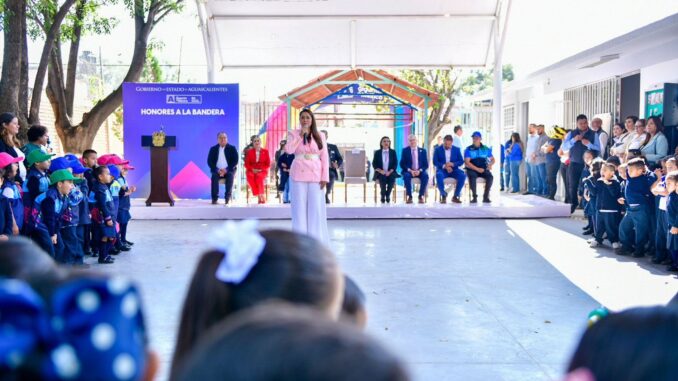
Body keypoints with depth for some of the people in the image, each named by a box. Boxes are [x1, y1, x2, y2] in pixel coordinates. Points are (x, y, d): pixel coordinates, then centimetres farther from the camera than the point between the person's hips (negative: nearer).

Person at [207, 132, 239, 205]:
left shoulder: (232, 149, 6)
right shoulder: (213, 149, 10)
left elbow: (235, 161, -2)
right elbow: (209, 161, 4)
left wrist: (226, 169, -17)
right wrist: (217, 170, -14)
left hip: (229, 170, -1)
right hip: (217, 171, 1)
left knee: (230, 175, -34)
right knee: (214, 176, -32)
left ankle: (227, 197, -34)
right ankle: (214, 198, -32)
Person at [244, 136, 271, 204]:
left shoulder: (265, 151, 8)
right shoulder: (249, 152, 11)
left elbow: (268, 164, 5)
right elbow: (246, 164, 6)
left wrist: (261, 170, -11)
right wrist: (253, 169, -11)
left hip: (262, 171, -1)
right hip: (251, 171, 1)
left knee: (259, 176, -38)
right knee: (250, 176, -36)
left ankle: (262, 197, -33)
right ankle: (260, 197, -34)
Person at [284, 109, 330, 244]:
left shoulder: (319, 136, 7)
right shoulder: (293, 134, 5)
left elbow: (325, 158, 4)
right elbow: (289, 150, -12)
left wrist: (325, 177, -3)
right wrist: (300, 136, -12)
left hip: (315, 175, 1)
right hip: (298, 175, -1)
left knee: (316, 207, -1)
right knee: (300, 207, 2)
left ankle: (317, 239, 7)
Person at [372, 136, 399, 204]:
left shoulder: (393, 152, 11)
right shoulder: (377, 152, 10)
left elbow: (395, 164, 4)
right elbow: (374, 164, 4)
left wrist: (390, 171, -13)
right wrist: (380, 171, -14)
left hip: (390, 172, 1)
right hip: (380, 173, -1)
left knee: (392, 178, -34)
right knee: (382, 178, -35)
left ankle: (387, 196, -18)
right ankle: (383, 196, -18)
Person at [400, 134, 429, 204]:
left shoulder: (422, 151, 10)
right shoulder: (405, 150, 6)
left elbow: (426, 165, 5)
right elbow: (402, 164, -1)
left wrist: (419, 170, -15)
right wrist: (410, 170, -17)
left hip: (420, 172, 1)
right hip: (408, 171, -1)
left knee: (425, 175, -32)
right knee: (406, 176, -36)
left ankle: (421, 196, -24)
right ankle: (409, 196, -27)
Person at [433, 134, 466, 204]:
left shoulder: (456, 150, 11)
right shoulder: (438, 150, 6)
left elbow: (461, 161, 5)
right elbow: (435, 162, -3)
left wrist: (452, 164, -15)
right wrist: (444, 166, -20)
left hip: (453, 170, 2)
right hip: (442, 169, -2)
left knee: (462, 175, -29)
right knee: (439, 175, -38)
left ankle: (455, 196, -17)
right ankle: (443, 195, -23)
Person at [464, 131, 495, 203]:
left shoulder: (486, 149, 11)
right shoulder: (468, 149, 2)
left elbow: (492, 159, 18)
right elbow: (467, 162, -7)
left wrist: (490, 164, -7)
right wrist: (477, 169, -18)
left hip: (483, 169, 2)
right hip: (472, 169, -2)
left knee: (490, 176, -29)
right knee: (472, 176, -37)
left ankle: (486, 196, -21)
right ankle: (474, 196, -25)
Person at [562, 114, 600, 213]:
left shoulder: (593, 134, 1)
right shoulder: (571, 134, 7)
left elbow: (599, 149, -7)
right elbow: (564, 147, -2)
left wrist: (589, 144, -21)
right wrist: (573, 140, -15)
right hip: (574, 164, 2)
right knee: (572, 185, 3)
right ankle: (573, 204, 19)